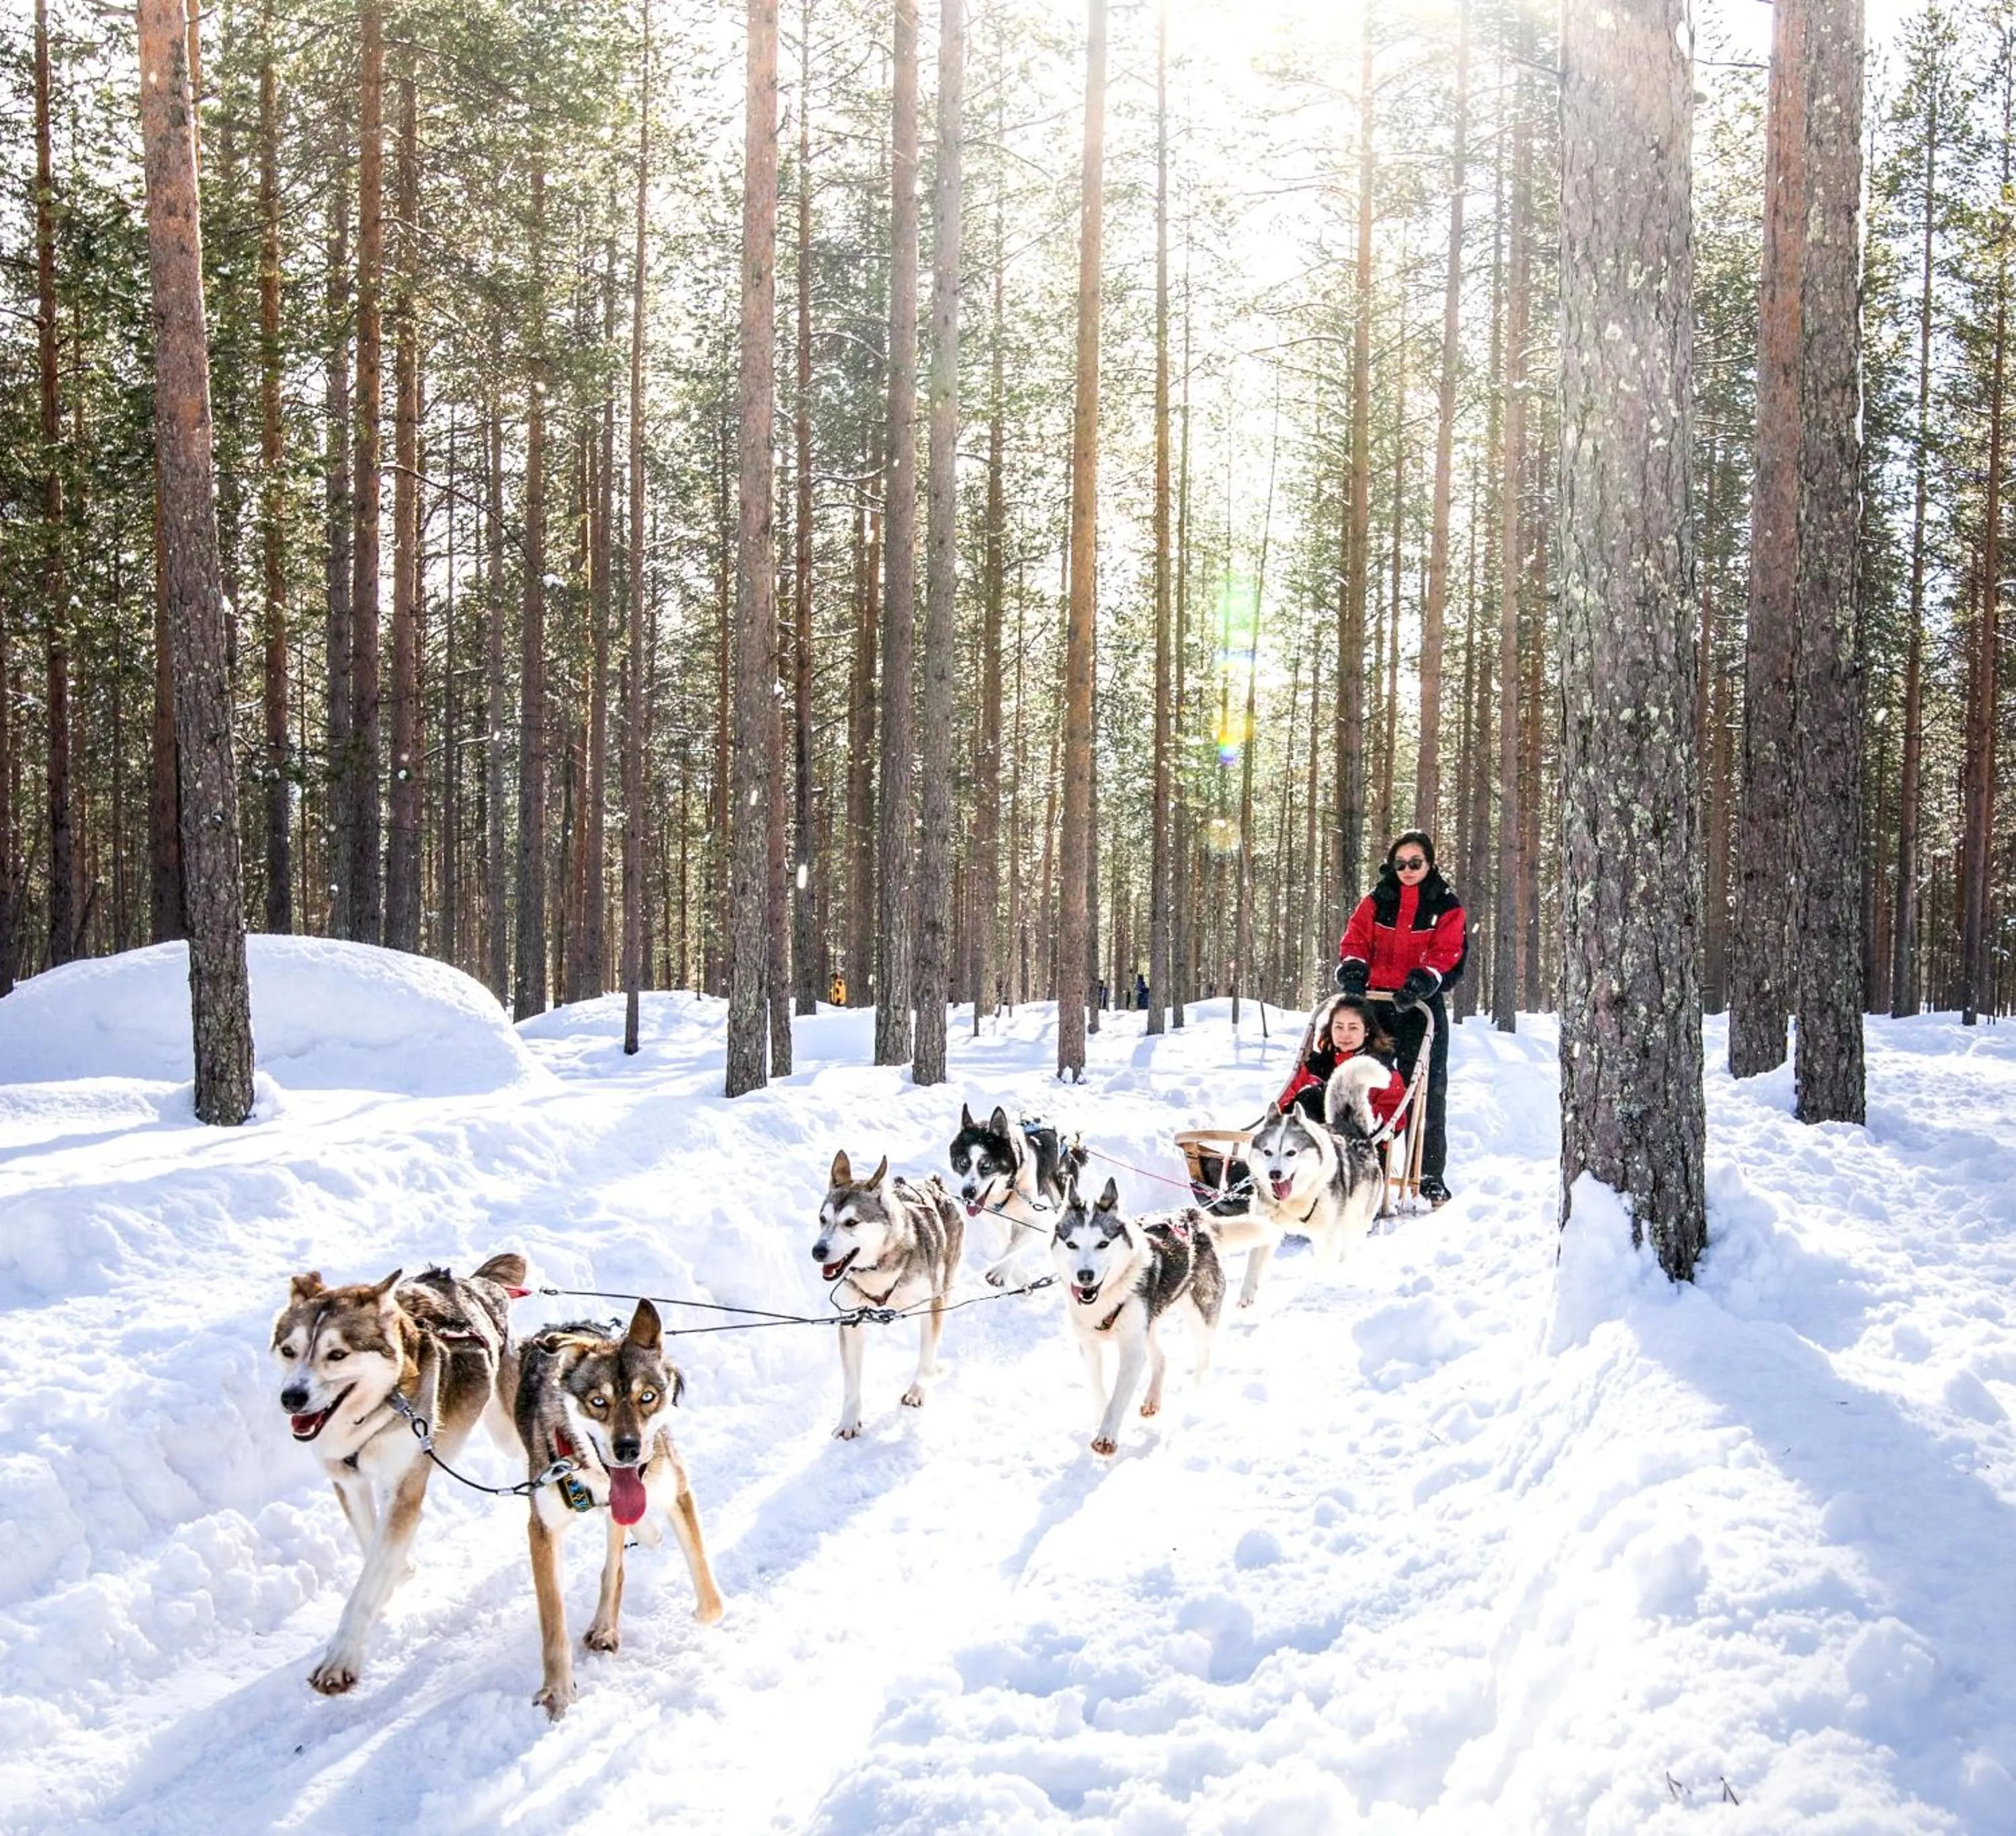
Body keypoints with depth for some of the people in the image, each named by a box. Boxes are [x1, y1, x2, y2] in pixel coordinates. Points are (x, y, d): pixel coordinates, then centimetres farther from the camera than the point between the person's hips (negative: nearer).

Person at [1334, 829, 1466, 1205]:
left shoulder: (1446, 906, 2)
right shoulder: (1377, 900, 10)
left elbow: (1446, 954, -8)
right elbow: (1355, 939, 5)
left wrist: (1421, 983, -23)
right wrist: (1353, 971, -14)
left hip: (1422, 1005, -3)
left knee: (1427, 1089, -3)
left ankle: (1430, 1176, 4)